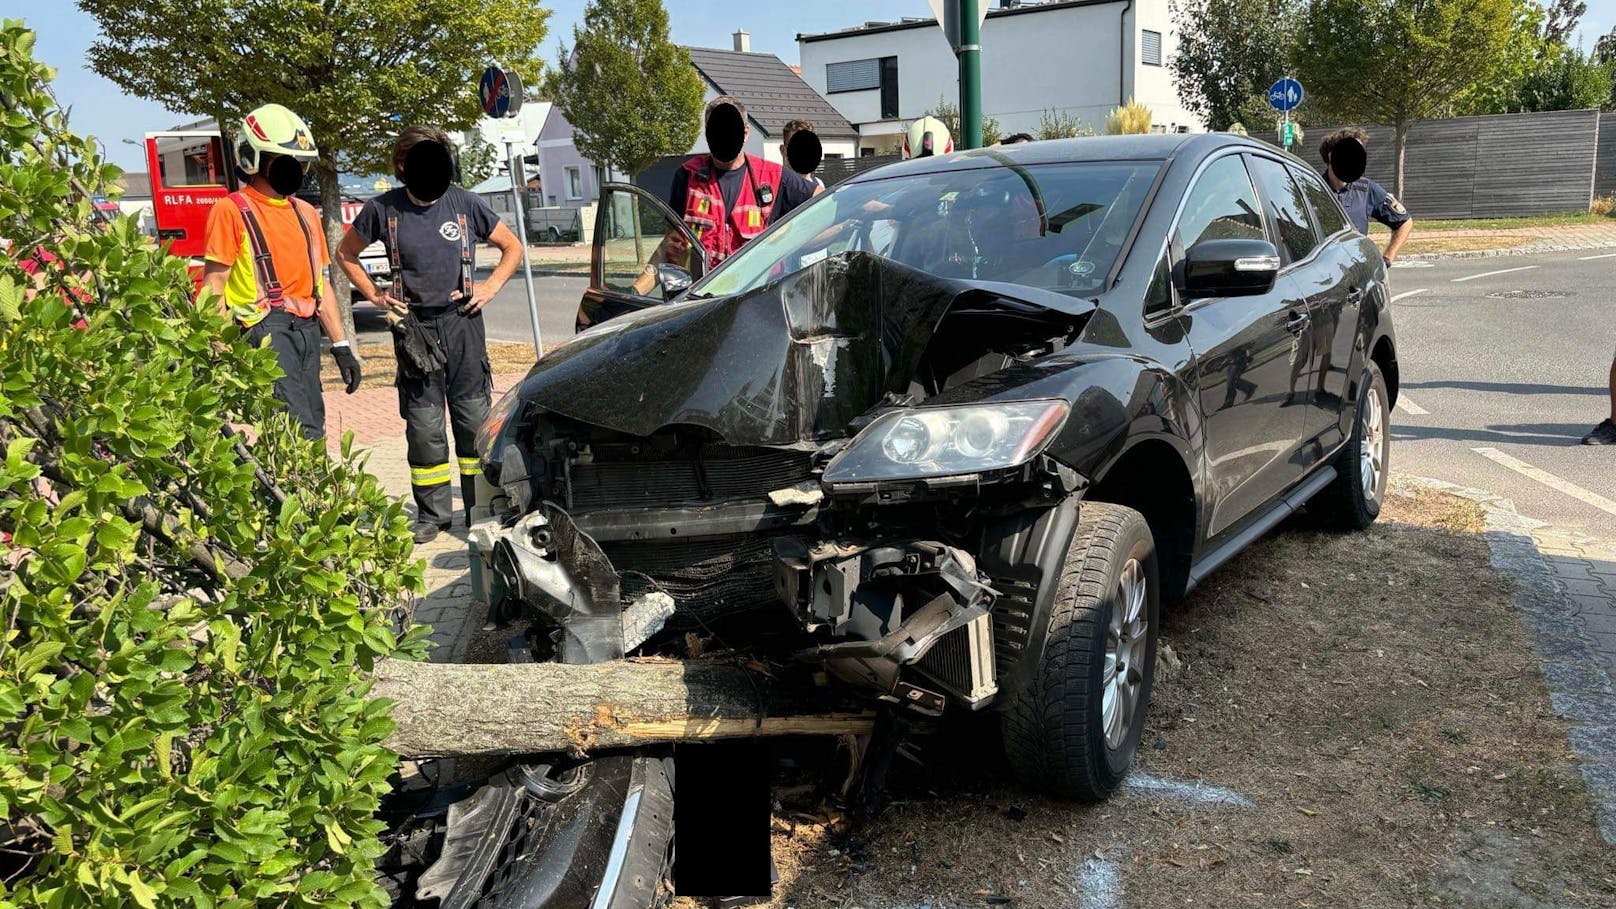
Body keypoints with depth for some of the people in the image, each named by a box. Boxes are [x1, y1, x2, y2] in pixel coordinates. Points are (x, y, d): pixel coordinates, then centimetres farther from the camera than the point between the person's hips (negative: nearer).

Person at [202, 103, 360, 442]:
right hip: (266, 329, -7)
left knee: (312, 429, 6)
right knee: (301, 435, -18)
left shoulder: (305, 213, 18)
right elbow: (214, 286, -6)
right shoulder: (231, 211, -2)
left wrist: (341, 347, 16)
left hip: (308, 330, 7)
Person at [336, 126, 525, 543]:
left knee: (474, 417, 2)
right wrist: (374, 296, 7)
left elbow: (512, 247, 15)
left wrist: (491, 286, 2)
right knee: (424, 424, 1)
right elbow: (345, 254, 17)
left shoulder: (465, 204, 3)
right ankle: (432, 513, 12)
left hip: (462, 323, 0)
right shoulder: (383, 209, 2)